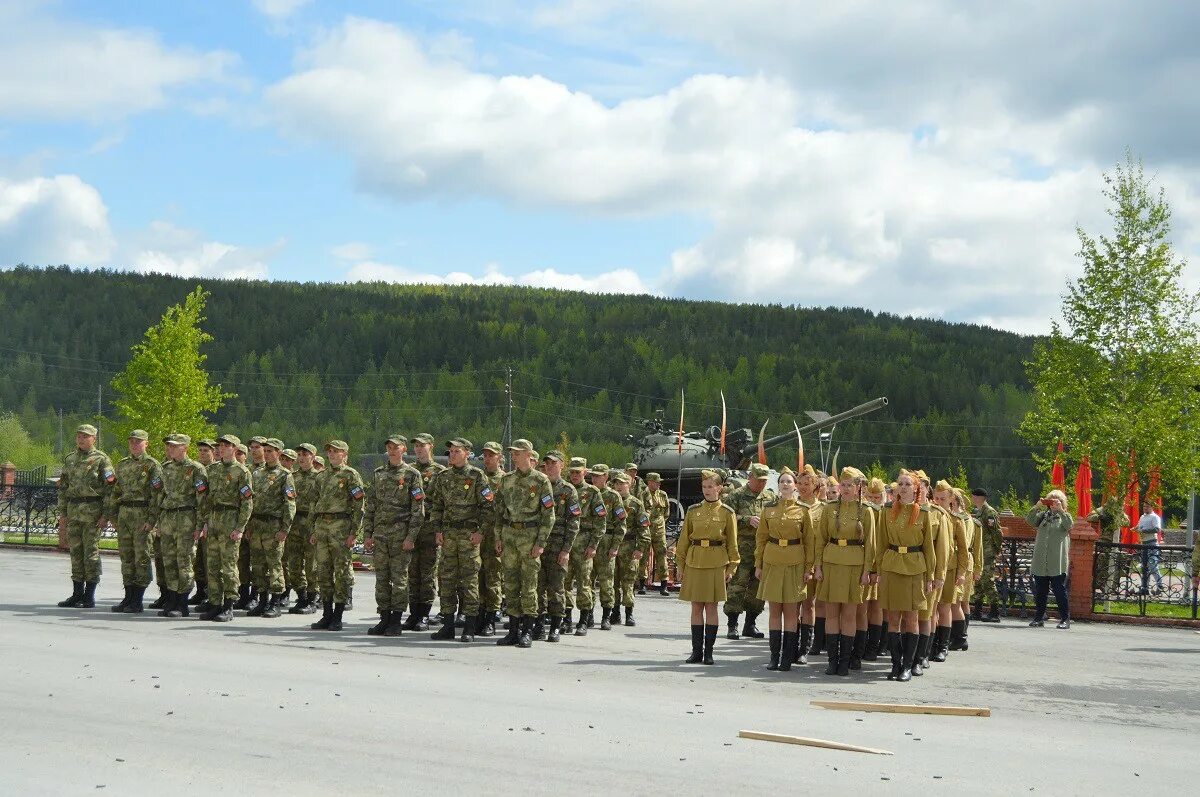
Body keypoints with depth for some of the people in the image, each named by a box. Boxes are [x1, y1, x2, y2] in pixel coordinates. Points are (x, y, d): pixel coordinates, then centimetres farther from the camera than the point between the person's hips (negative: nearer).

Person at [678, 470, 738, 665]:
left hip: (716, 563, -2)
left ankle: (708, 651, 6)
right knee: (696, 607, 3)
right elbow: (684, 539, 10)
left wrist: (731, 568, 0)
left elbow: (732, 543, 5)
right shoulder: (693, 510, 7)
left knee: (711, 607, 0)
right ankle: (696, 651, 8)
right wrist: (681, 564, 7)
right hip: (694, 562, 2)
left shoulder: (727, 513, 2)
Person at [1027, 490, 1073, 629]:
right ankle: (1039, 618, 14)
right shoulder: (1043, 515, 14)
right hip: (1040, 562, 4)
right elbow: (1030, 520, 1)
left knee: (1060, 591, -2)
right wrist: (1037, 507, -10)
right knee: (1039, 591, 7)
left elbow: (1069, 525, -14)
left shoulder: (1064, 516, 6)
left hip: (1057, 563, -4)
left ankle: (1065, 619, 4)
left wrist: (1060, 510, -20)